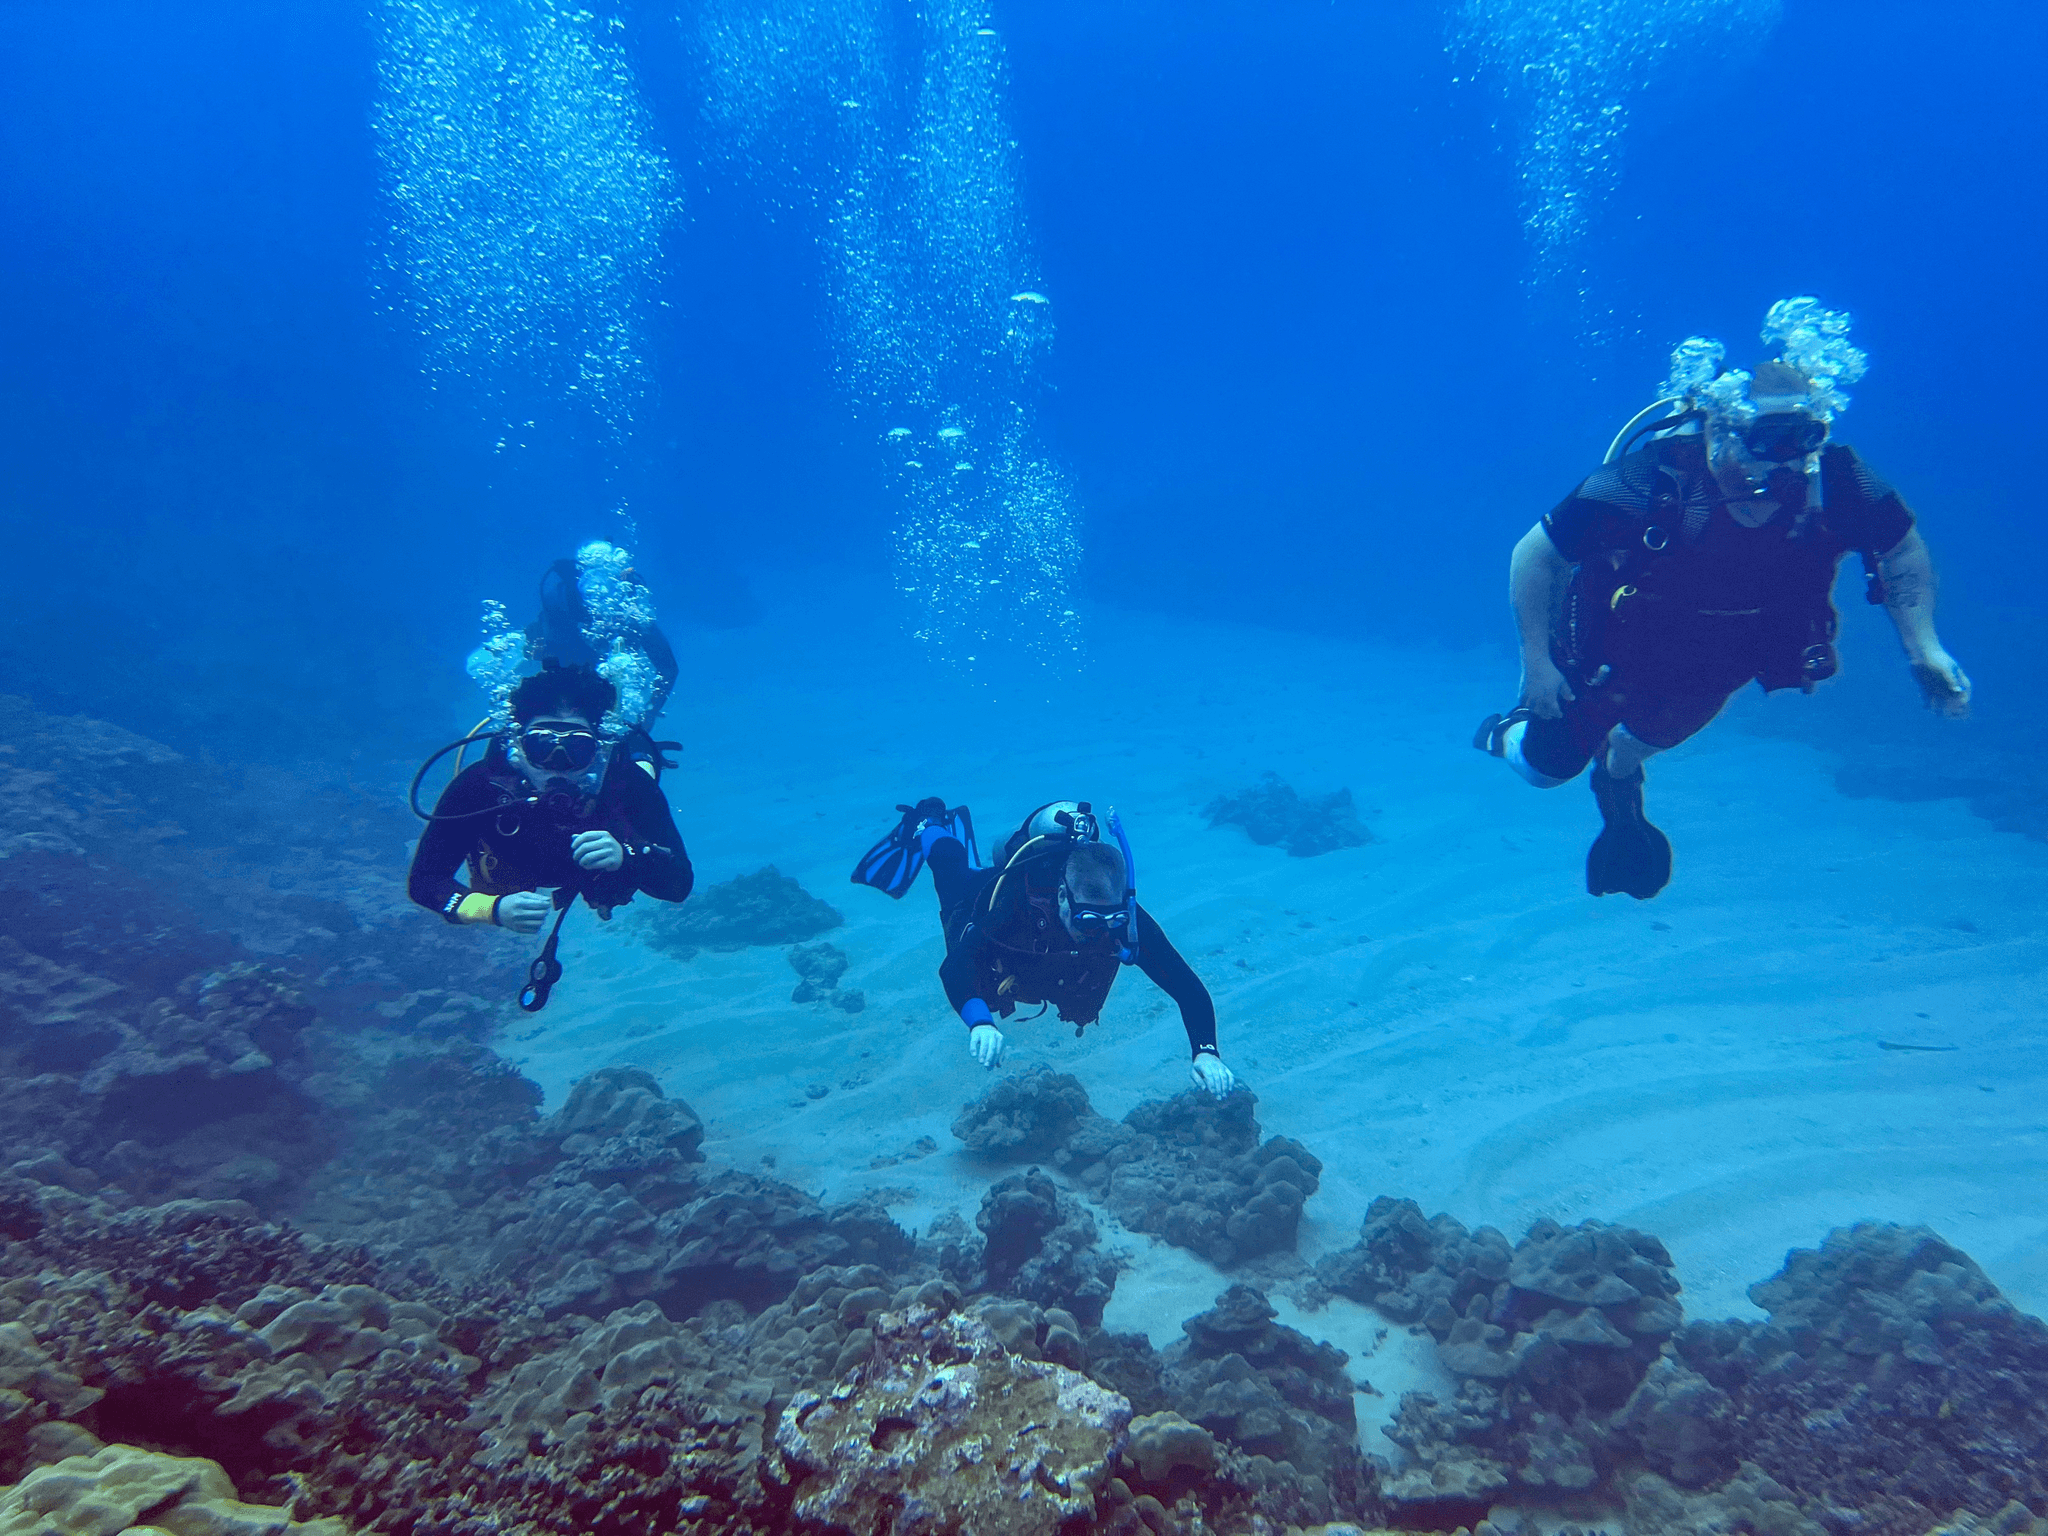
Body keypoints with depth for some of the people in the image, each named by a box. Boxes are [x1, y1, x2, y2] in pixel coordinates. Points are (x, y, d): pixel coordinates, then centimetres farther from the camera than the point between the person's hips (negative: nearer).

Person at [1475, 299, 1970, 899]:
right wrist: (1536, 661, -27)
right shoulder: (1653, 479, -37)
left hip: (1717, 662, 3)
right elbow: (1534, 554, -27)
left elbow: (1904, 547, -5)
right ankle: (1508, 733, 50)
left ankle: (1619, 771, 65)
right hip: (1613, 655, -3)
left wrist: (1924, 644, -15)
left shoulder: (1835, 484, -27)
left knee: (1656, 733, 29)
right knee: (1550, 764, 14)